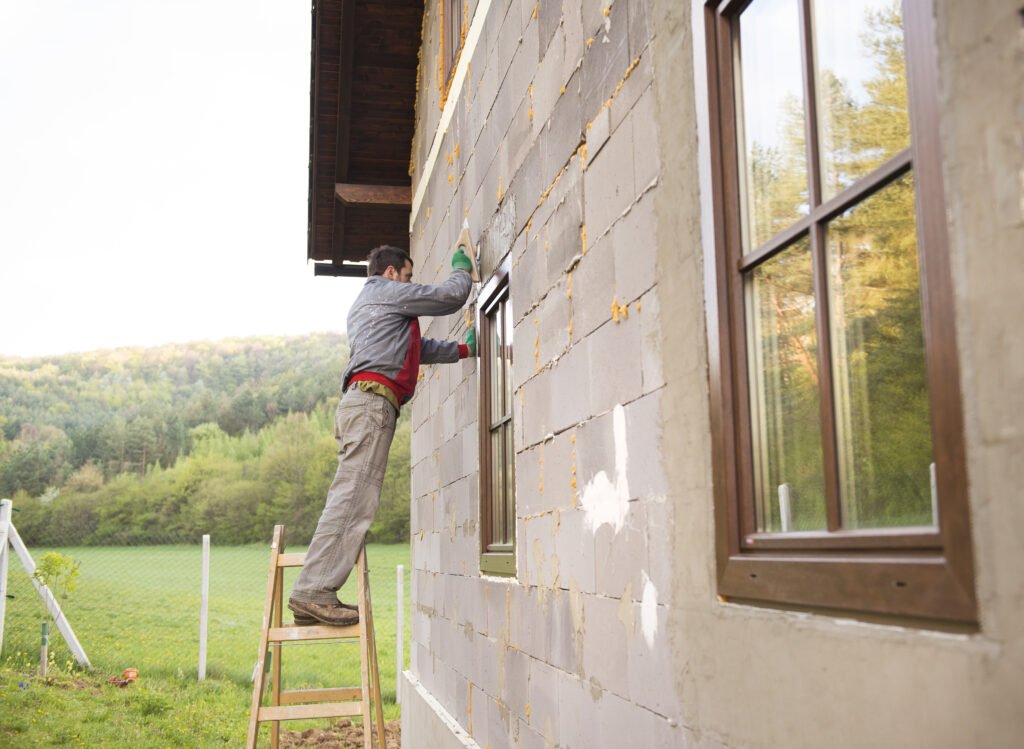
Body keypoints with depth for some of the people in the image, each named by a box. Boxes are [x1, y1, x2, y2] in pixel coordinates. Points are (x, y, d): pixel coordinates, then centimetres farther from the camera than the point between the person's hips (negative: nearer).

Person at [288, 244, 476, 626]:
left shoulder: (364, 304, 36)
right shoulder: (388, 292, 8)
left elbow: (419, 349, 39)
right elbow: (450, 297, 7)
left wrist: (464, 349, 39)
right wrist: (462, 270, 27)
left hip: (359, 402, 10)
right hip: (372, 398, -10)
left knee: (350, 499, 2)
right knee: (353, 497, -17)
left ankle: (312, 595, -3)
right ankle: (313, 591, -23)